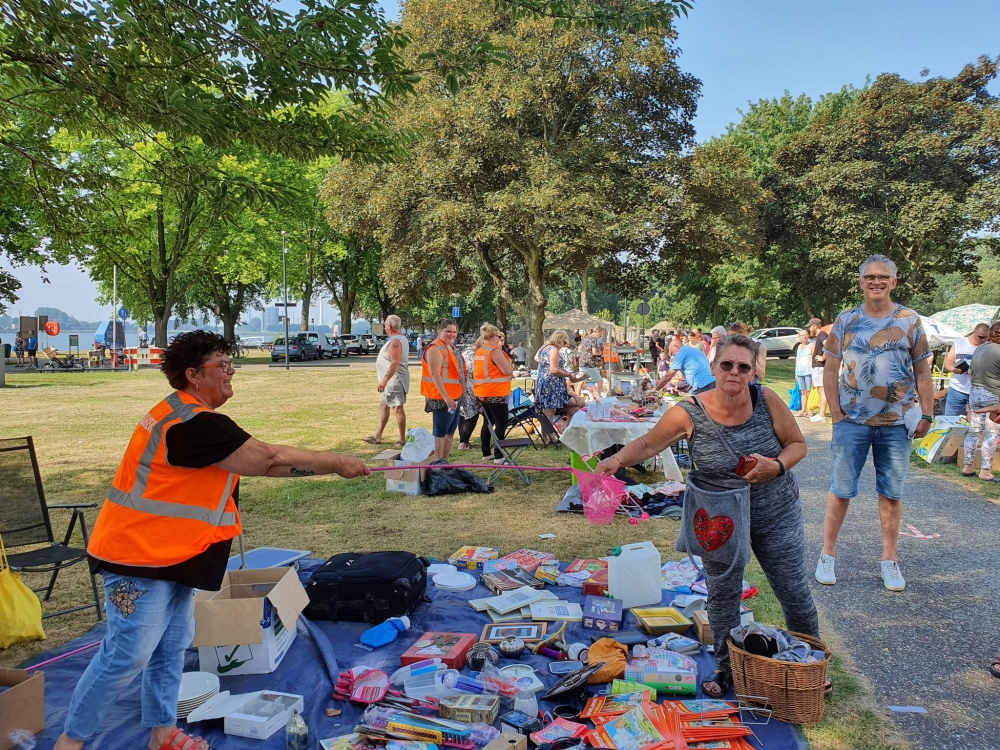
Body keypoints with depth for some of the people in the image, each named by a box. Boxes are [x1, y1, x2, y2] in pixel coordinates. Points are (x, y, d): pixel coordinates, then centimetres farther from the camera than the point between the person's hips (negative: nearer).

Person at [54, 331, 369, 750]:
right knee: (129, 654, -3)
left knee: (172, 647, 15)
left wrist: (327, 465, 4)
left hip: (170, 554, 11)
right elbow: (266, 459, -24)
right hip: (140, 557, -10)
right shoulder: (193, 424, -24)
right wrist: (335, 462, -14)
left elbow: (254, 463, 10)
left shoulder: (186, 416, 10)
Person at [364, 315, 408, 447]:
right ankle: (378, 436, 24)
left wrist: (384, 380, -30)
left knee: (398, 408, -5)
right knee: (383, 405, 16)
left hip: (394, 380, -11)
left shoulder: (395, 341, -20)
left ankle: (402, 440, 1)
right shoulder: (401, 338, 13)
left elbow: (395, 363, -28)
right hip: (391, 381, 11)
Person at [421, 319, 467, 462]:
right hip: (442, 398, -10)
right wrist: (446, 397, -27)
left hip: (454, 397, 10)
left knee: (450, 432, 15)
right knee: (440, 432, -5)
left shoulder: (451, 347, 15)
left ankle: (445, 461, 24)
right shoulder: (435, 349, -15)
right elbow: (435, 374, -23)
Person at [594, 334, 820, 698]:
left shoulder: (767, 401, -16)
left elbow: (798, 444, -4)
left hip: (777, 515, 1)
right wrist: (618, 459, -29)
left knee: (795, 593, 11)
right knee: (722, 597, 9)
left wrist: (777, 466, -24)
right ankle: (726, 668, 34)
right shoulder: (690, 414, -20)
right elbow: (647, 444, -10)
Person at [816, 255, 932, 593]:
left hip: (896, 423, 1)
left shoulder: (910, 321, 2)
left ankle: (889, 560, 20)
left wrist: (927, 415, -2)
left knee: (892, 494, 8)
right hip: (852, 421, -1)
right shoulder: (846, 320, 1)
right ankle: (827, 555, 15)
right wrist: (836, 413, -5)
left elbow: (922, 372, 4)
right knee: (841, 490, 4)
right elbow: (830, 369, 2)